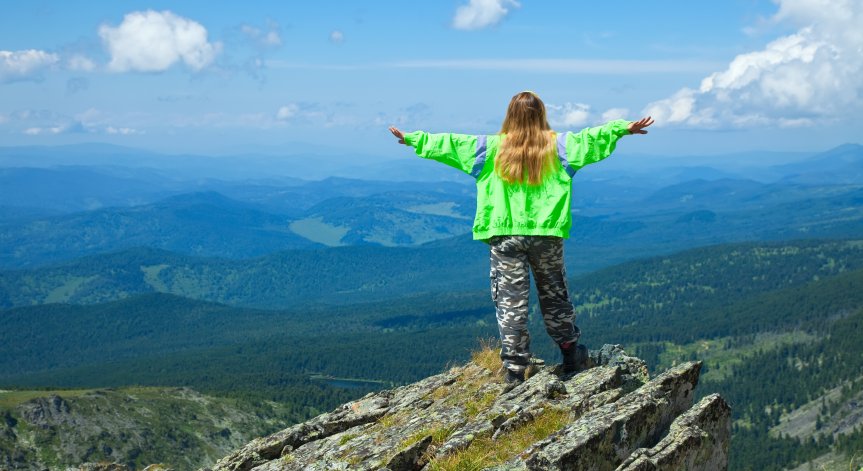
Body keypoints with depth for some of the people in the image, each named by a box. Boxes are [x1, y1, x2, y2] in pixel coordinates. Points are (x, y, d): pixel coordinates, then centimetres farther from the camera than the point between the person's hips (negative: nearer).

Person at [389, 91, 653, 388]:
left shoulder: (492, 148, -1)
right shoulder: (557, 145, 0)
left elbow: (448, 143, 2)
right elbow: (591, 138, 2)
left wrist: (412, 139, 11)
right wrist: (623, 128, 11)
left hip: (505, 236, -1)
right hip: (546, 235, 1)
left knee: (510, 302, 2)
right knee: (554, 296, 17)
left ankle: (515, 369, -1)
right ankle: (571, 356, 30)